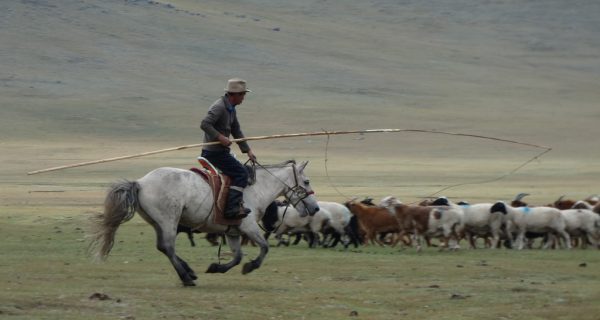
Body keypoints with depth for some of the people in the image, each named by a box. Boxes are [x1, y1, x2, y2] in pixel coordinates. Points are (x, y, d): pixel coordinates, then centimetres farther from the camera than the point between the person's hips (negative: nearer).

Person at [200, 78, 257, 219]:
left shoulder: (231, 108, 14)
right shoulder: (219, 107, -16)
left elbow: (237, 132, 21)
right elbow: (205, 124, -26)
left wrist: (248, 150, 18)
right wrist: (220, 137, -26)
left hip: (220, 151, 10)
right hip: (214, 153, -10)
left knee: (240, 172, 18)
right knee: (241, 173, -15)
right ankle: (232, 208, -21)